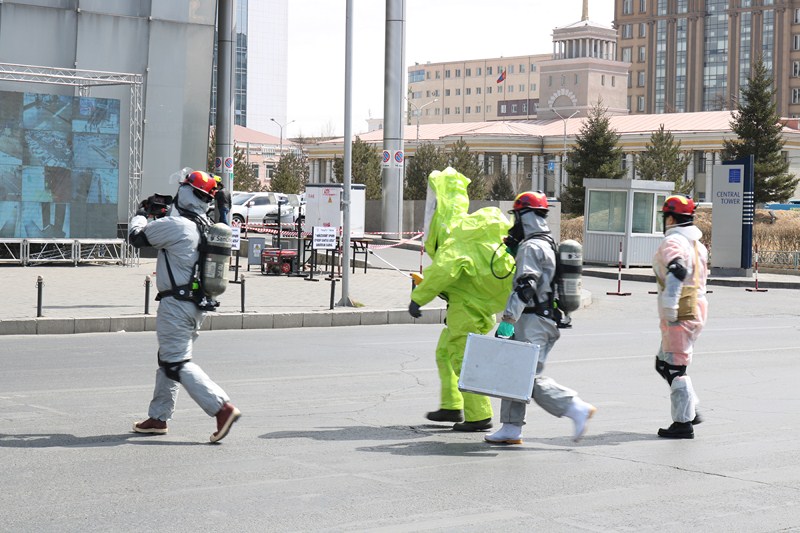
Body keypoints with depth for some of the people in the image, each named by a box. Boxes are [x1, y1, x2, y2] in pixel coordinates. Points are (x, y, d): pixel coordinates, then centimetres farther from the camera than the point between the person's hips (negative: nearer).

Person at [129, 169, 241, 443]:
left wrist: (140, 216, 16)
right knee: (168, 360, 18)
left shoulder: (174, 225, -17)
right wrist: (162, 214, 23)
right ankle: (158, 417, 25)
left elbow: (137, 237, -4)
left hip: (176, 304, -9)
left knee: (178, 364, -8)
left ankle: (222, 407, -19)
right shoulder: (204, 227, 9)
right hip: (198, 304, 9)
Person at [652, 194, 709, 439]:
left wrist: (670, 311, -28)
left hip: (680, 314, -10)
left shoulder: (672, 242, -13)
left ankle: (684, 423, 1)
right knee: (663, 364, 20)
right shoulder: (697, 244, 16)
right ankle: (691, 411, 22)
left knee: (675, 368, -3)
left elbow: (676, 274, -28)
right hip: (697, 308, 10)